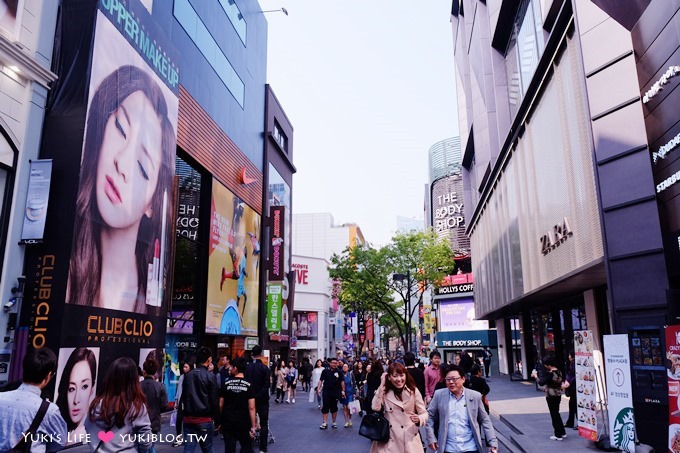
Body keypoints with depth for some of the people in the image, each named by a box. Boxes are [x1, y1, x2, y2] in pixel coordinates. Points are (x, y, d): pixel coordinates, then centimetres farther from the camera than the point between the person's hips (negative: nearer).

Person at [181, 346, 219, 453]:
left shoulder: (188, 375, 6)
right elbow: (214, 400, -9)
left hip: (188, 418, 4)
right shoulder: (210, 376, -9)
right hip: (205, 419, -4)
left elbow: (183, 397, 12)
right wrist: (217, 418, -1)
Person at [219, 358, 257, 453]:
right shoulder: (249, 385, -7)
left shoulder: (226, 383, -4)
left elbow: (221, 405, 0)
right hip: (243, 422, -1)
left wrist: (220, 420, 14)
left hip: (228, 421, 1)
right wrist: (253, 426, -6)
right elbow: (251, 408, -10)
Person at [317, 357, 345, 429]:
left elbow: (342, 381, 3)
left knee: (334, 408, 10)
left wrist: (343, 390, -1)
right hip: (326, 392, 0)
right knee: (325, 407, -1)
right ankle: (324, 423, 6)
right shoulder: (325, 371, 1)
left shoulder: (339, 372, 1)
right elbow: (321, 380, 3)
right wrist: (319, 388, -6)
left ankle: (334, 423, 21)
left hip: (336, 392, 0)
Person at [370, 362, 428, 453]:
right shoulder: (385, 392, 1)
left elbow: (424, 414, -1)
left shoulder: (413, 391, -3)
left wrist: (419, 419, -23)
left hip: (410, 438, 0)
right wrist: (382, 385, -14)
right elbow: (375, 408, -15)